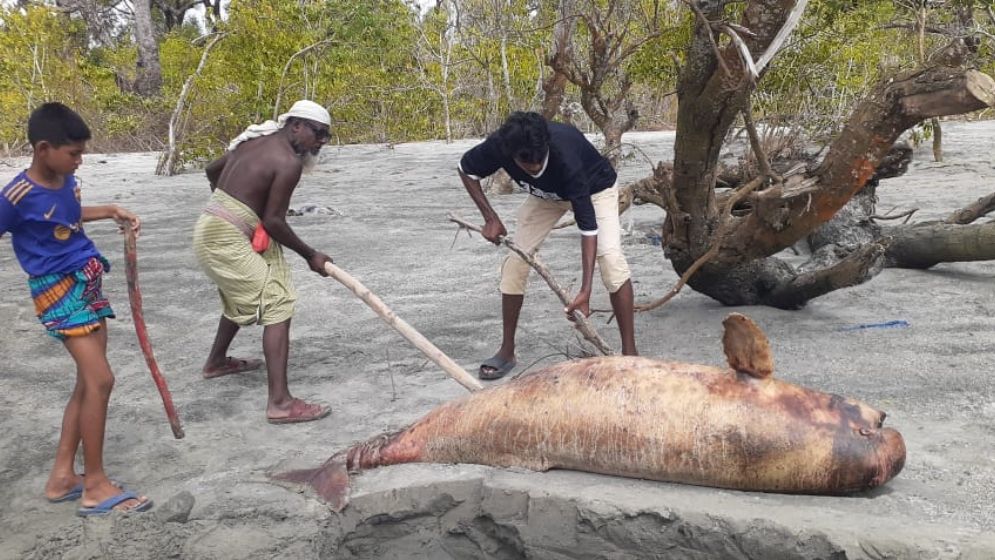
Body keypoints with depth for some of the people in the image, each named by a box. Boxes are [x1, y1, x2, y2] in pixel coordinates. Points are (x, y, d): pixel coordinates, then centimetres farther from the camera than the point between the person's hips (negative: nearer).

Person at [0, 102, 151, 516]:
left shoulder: (66, 180, 4)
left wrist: (111, 212, 12)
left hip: (88, 283, 9)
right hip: (59, 289, -8)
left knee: (87, 383, 9)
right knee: (100, 380, -13)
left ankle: (62, 477, 19)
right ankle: (95, 486, -2)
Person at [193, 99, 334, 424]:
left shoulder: (255, 140, 13)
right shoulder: (289, 162, -15)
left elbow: (212, 170, 26)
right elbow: (273, 221, -17)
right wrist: (310, 255, -7)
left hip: (210, 230, 10)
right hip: (227, 240, -10)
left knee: (242, 295, 30)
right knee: (277, 304, -13)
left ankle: (216, 361, 51)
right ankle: (280, 403, -21)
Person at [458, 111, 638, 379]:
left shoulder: (566, 158, -43)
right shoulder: (498, 146, -33)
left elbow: (588, 226, -40)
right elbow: (466, 169, -10)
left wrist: (585, 291, -45)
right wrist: (490, 218, -19)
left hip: (594, 188, -4)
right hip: (546, 194, 4)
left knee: (611, 259, -25)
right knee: (515, 261, -5)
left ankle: (629, 352, -15)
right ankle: (507, 351, 9)